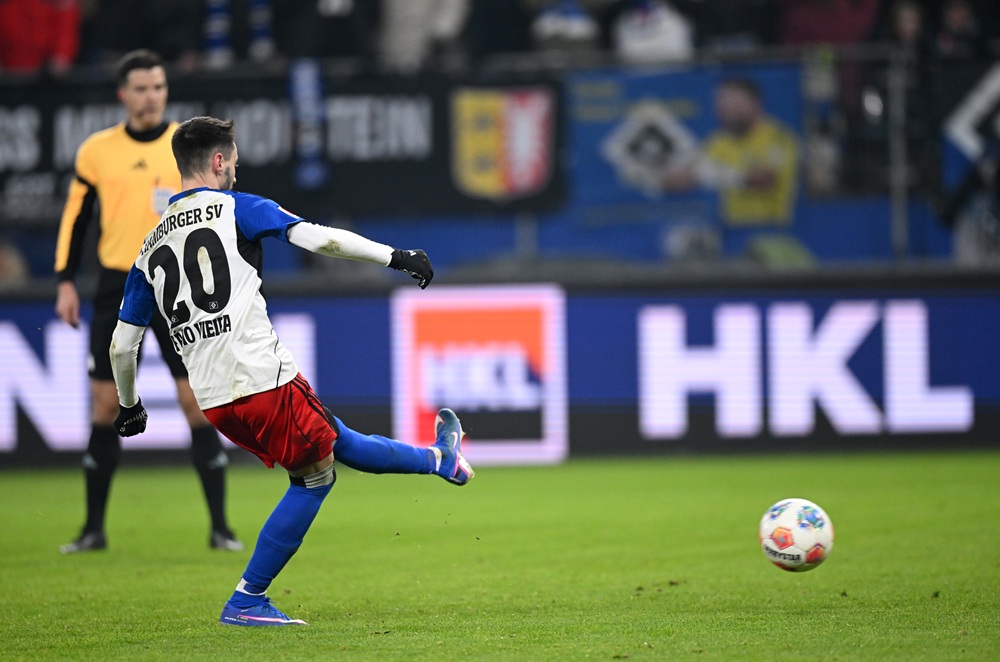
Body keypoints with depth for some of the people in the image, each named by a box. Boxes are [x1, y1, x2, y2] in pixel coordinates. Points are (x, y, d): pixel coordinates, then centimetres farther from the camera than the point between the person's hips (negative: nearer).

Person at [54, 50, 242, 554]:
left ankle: (219, 527, -1)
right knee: (104, 407, 3)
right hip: (117, 290, 2)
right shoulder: (97, 150, 5)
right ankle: (94, 528, 13)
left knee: (198, 401, -7)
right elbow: (75, 216, 12)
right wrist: (65, 281, 6)